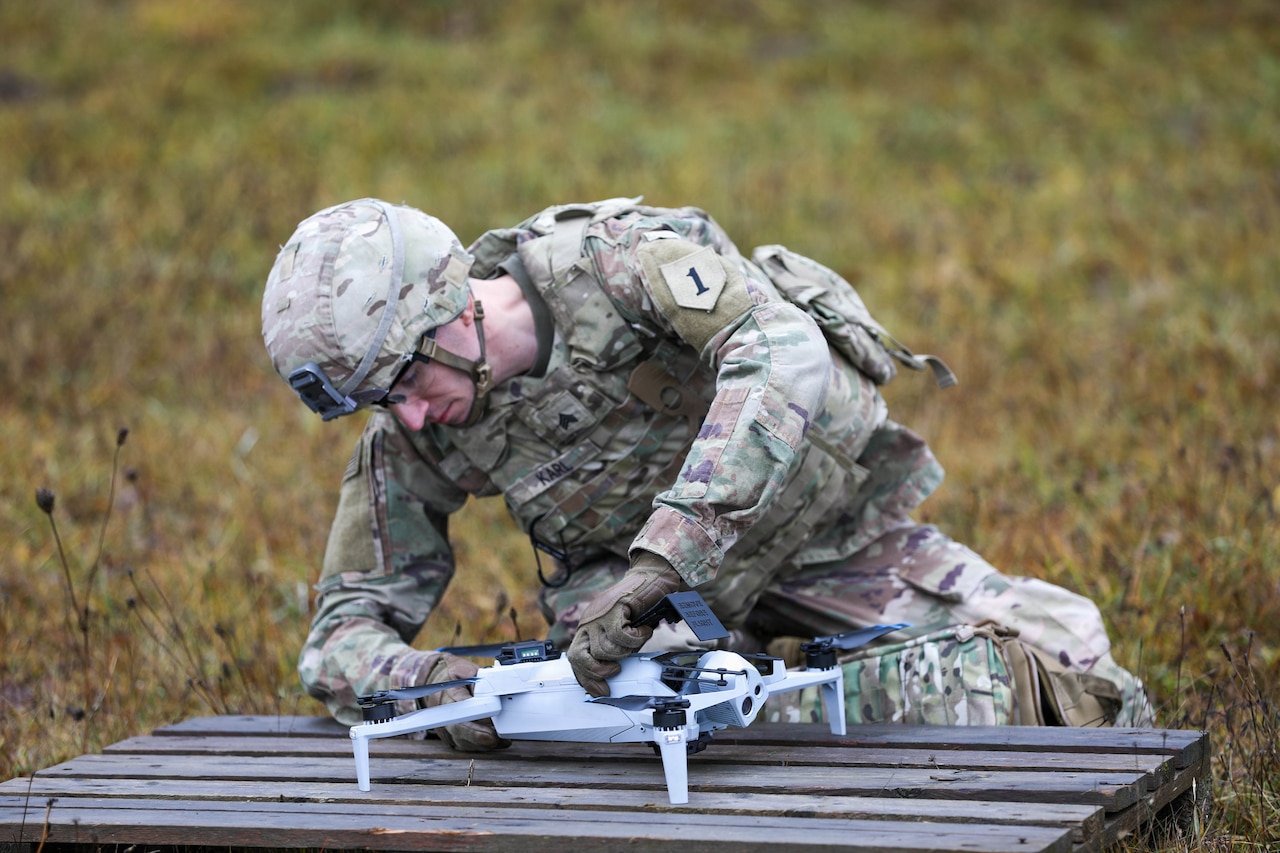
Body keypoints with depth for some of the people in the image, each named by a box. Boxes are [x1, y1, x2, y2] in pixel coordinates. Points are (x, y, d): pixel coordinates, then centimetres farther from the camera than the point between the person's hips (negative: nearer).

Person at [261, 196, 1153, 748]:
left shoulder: (615, 259, -31)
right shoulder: (412, 442, -15)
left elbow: (786, 355, -46)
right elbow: (343, 639, -11)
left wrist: (655, 562, -52)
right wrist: (429, 679, -37)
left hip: (807, 502, -3)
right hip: (628, 569, 3)